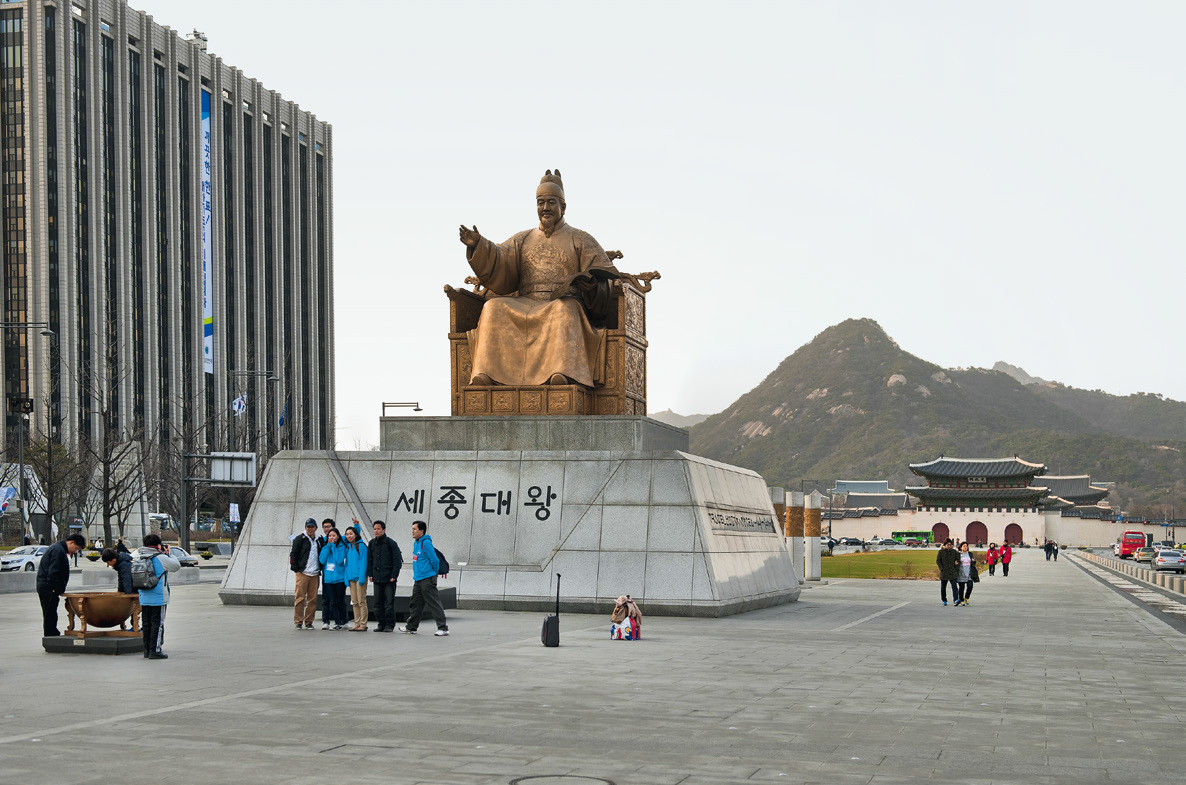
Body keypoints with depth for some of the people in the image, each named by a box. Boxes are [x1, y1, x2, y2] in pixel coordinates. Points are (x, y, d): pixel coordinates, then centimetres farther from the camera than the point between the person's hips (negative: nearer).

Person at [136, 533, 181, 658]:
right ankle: (155, 650, -2)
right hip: (158, 598, -6)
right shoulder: (161, 558, -13)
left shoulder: (139, 558, 5)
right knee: (157, 624, -1)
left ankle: (147, 650, 18)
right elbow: (177, 565, -3)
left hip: (144, 598, 6)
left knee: (146, 624, 12)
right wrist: (167, 554, 8)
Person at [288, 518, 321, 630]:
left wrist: (320, 569, 13)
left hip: (314, 574, 4)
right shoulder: (300, 539, 2)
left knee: (312, 599, 2)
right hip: (302, 573, -4)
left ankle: (309, 622, 9)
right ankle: (298, 622, 1)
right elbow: (293, 554, 0)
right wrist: (296, 569, -6)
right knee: (300, 598, -5)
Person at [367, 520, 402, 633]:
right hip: (377, 579, 5)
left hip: (389, 579, -5)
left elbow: (398, 561, -5)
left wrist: (394, 576, -10)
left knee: (389, 603, -6)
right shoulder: (372, 543, 11)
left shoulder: (391, 543, -4)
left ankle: (389, 625, 1)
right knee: (378, 603, 6)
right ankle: (381, 624, 13)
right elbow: (369, 560, 18)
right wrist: (370, 574, 8)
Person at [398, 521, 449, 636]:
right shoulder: (416, 543, 15)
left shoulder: (426, 543, -15)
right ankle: (411, 627, 26)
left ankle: (443, 628, -7)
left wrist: (434, 574, -3)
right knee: (415, 604, 16)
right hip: (418, 579, 9)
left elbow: (435, 560, -15)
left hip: (427, 579, -9)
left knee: (434, 604, -9)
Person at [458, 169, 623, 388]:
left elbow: (604, 273, 6)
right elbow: (497, 265, 7)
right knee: (494, 308, -26)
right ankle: (486, 371, -38)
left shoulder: (581, 240, 15)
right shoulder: (523, 240, 22)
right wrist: (478, 245, -11)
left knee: (564, 310, -39)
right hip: (525, 305, 3)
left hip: (563, 302, -3)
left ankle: (562, 371, -57)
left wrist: (593, 279, -17)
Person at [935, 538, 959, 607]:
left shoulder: (954, 551, 6)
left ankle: (956, 599, -22)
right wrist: (942, 569, -11)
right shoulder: (941, 552, 0)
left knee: (954, 586, -13)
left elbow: (958, 560, 9)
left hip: (952, 572, 0)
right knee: (943, 587, 8)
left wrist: (956, 569, -2)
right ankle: (944, 600, 22)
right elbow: (938, 561, -1)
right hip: (944, 573, 0)